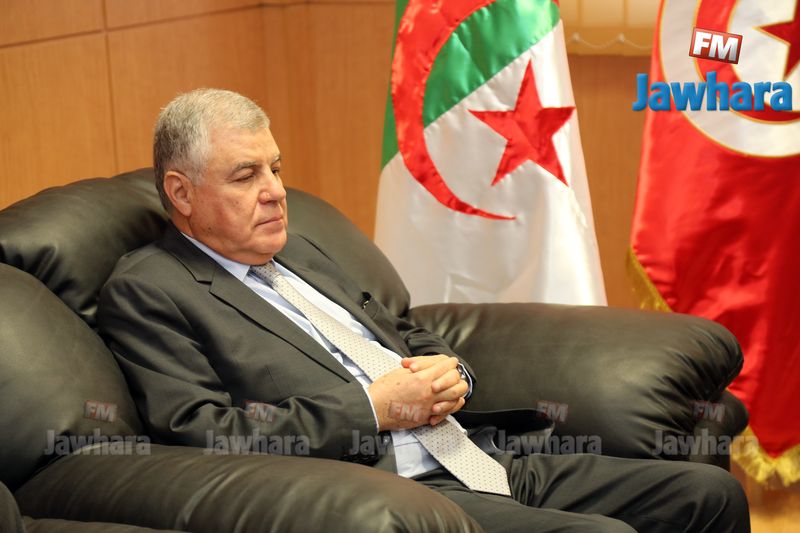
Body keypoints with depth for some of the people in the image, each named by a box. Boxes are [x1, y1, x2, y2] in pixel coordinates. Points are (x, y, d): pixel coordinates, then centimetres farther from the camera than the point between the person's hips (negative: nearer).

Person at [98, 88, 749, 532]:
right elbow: (202, 432, -16)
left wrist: (446, 373, 5)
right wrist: (374, 407, -14)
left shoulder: (299, 253, 22)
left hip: (480, 462, 9)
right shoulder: (144, 293, -3)